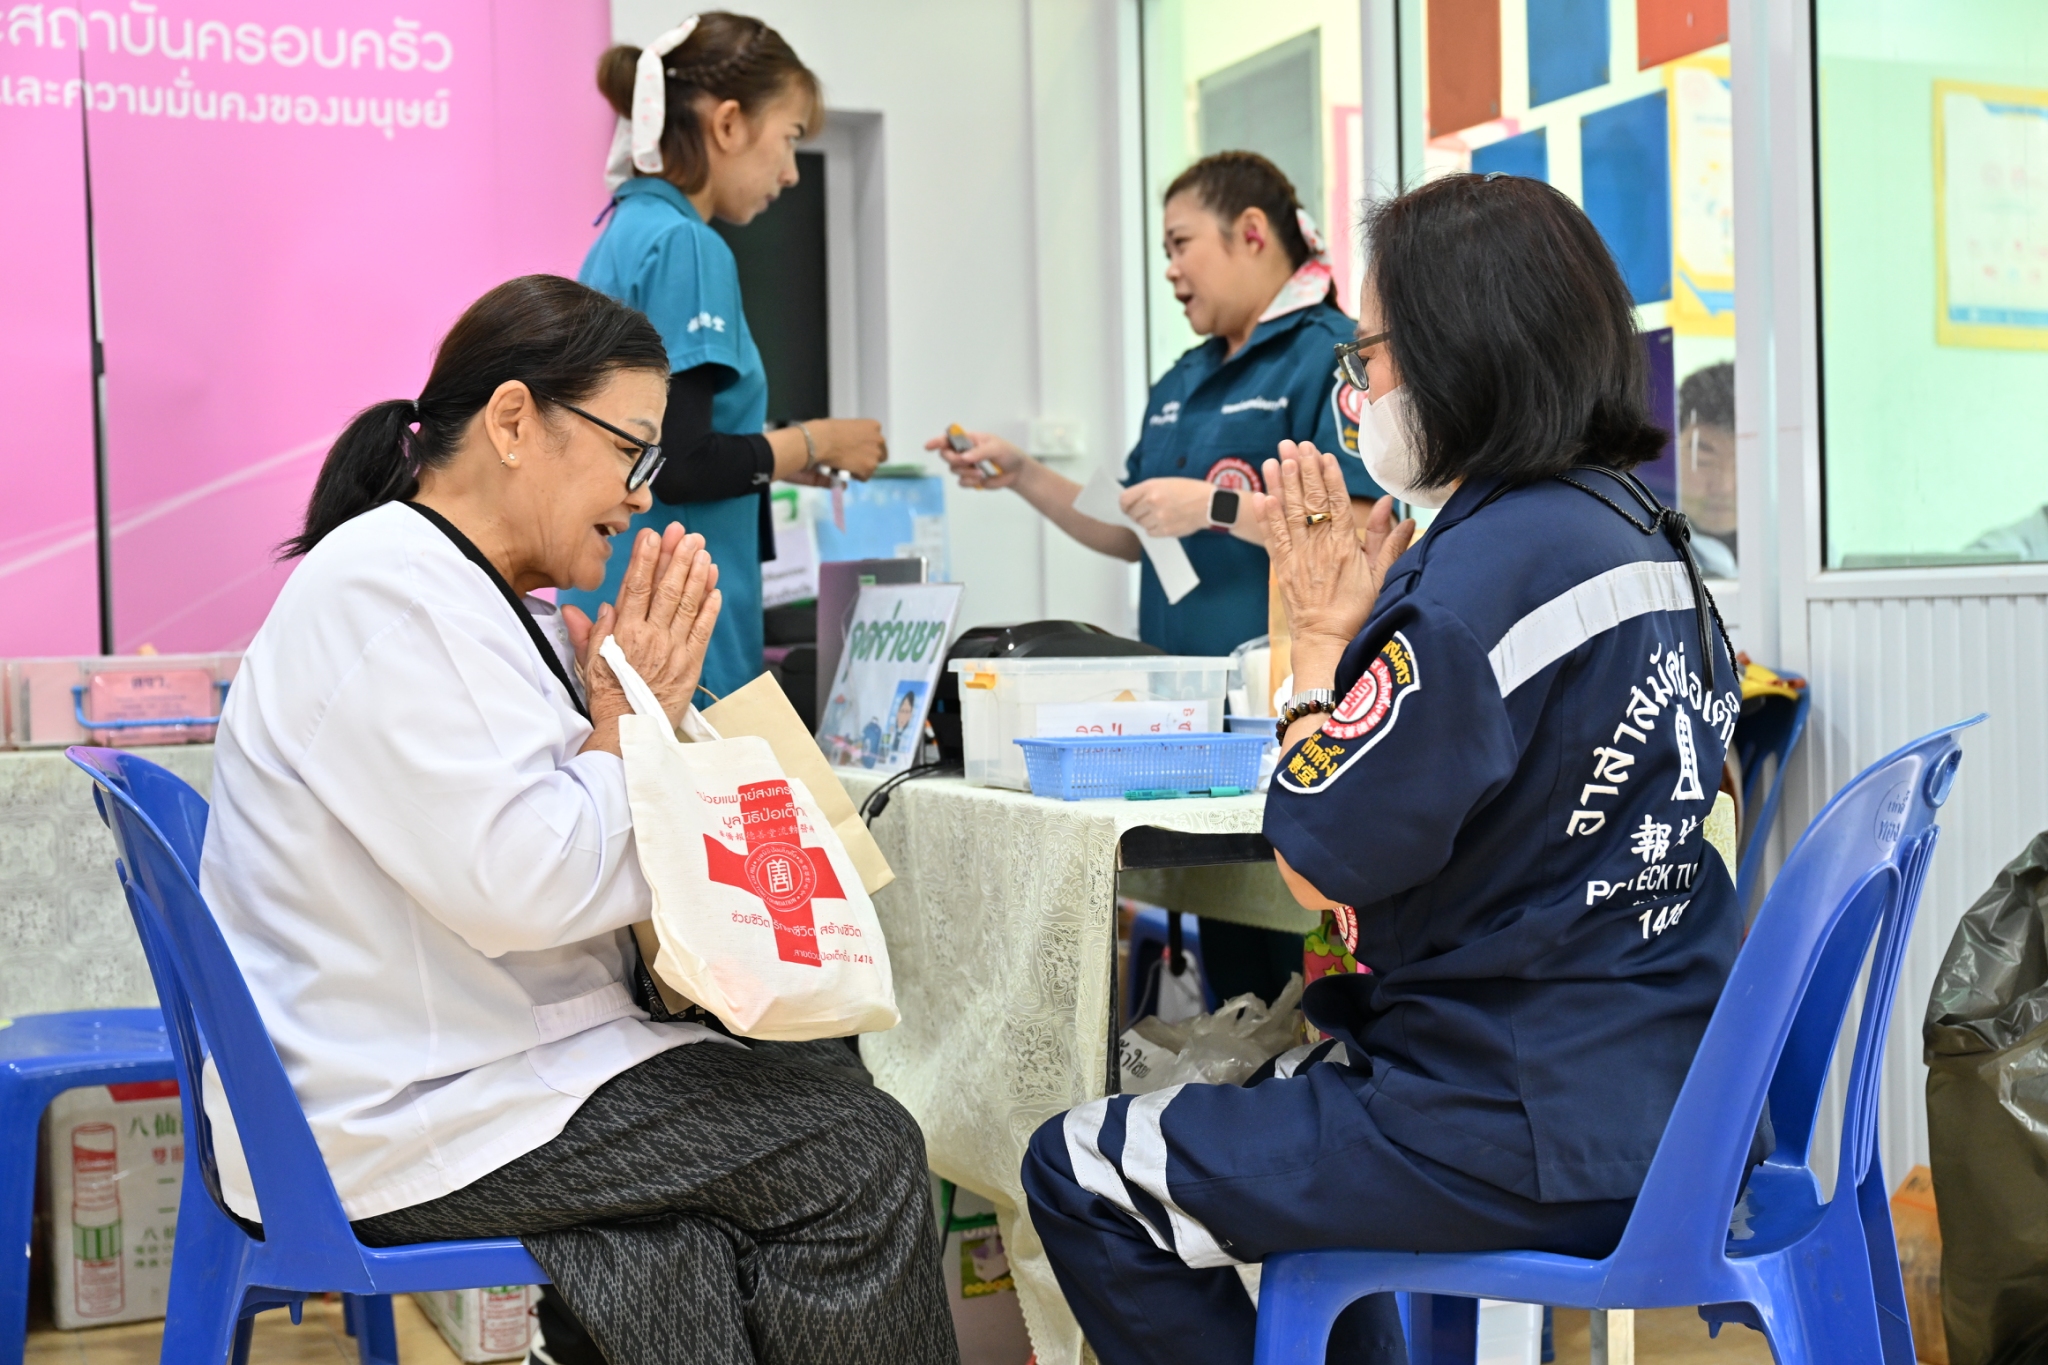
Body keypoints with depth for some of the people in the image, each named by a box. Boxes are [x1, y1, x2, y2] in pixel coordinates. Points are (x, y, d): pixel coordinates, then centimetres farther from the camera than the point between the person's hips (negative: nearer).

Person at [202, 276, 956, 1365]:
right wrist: (626, 723, -10)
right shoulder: (384, 595, -18)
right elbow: (524, 887, -26)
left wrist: (645, 709, 2)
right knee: (861, 1155, -12)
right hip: (400, 1126, -10)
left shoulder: (490, 600, 14)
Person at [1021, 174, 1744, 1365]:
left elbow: (1324, 860, -18)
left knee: (1078, 1172, 1)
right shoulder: (1642, 531, 7)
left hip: (1536, 1144, -10)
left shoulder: (1491, 567, -23)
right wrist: (1366, 618, 7)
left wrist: (1328, 633, -6)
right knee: (1274, 1088, 33)